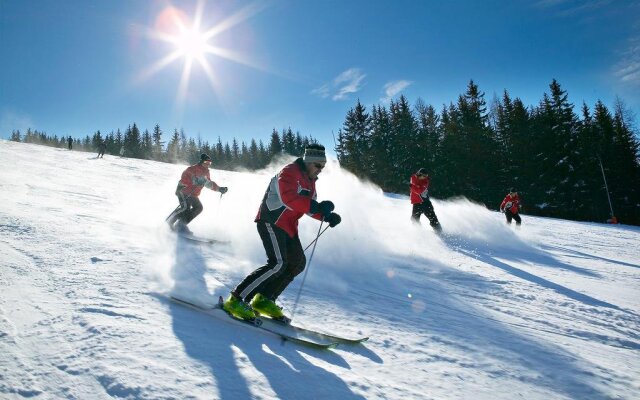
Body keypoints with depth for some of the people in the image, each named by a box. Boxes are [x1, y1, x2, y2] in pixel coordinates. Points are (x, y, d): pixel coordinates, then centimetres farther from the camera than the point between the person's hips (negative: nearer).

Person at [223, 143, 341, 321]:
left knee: (298, 263, 5)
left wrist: (326, 216, 1)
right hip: (271, 221, -10)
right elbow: (288, 198, -30)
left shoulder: (309, 181, 17)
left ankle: (264, 299, 13)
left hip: (288, 226, 10)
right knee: (278, 264, -20)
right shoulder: (289, 172, -13)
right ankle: (236, 300, -14)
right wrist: (317, 206, -38)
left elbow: (309, 207, 20)